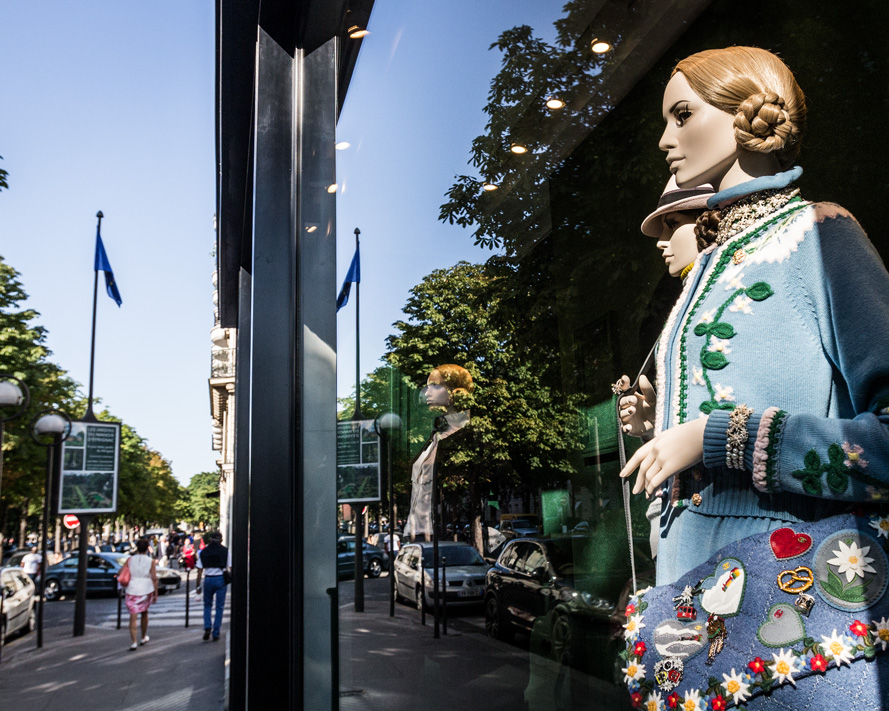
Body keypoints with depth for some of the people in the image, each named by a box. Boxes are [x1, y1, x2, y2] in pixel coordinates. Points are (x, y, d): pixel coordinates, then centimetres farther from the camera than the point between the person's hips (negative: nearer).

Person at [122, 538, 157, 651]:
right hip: (146, 590, 0)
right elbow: (154, 578, -7)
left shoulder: (130, 560, 2)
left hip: (132, 590, 0)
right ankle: (144, 638, 32)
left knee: (133, 616, -2)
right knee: (144, 613, 21)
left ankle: (134, 642, -13)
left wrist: (126, 584, 21)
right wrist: (156, 594, -2)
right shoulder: (151, 561, -3)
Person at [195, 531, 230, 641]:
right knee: (219, 606, 6)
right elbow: (231, 567, -3)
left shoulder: (204, 552, 5)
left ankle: (207, 627, -1)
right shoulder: (226, 551, 2)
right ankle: (216, 633, 5)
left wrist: (198, 585, 9)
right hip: (221, 579, -1)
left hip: (208, 579, 1)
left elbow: (200, 570, 4)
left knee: (207, 604, 18)